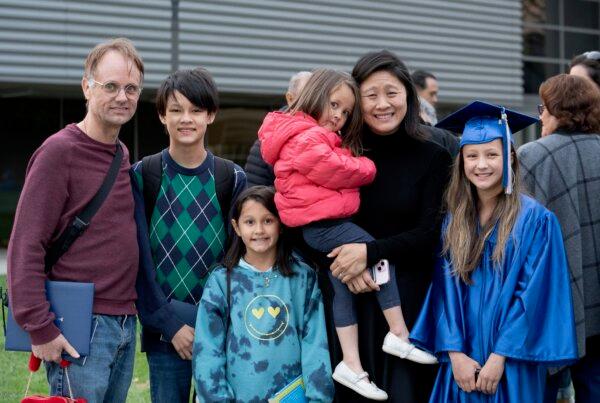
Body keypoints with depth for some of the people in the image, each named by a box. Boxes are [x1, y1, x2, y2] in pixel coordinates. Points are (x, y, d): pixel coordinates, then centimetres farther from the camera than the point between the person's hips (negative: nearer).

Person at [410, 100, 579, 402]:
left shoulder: (535, 220, -6)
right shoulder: (453, 220, 5)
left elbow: (534, 294, -10)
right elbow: (446, 289, 2)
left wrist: (500, 357, -15)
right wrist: (456, 354, -9)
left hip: (511, 365, -3)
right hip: (462, 363, 3)